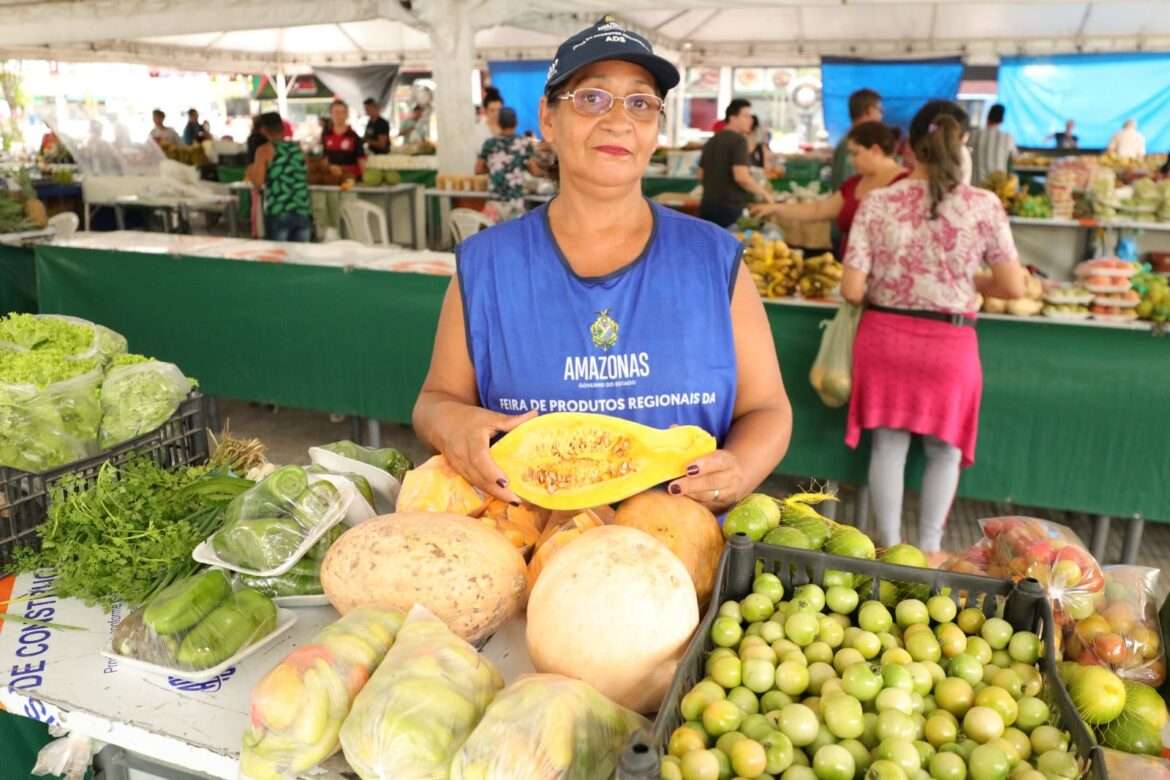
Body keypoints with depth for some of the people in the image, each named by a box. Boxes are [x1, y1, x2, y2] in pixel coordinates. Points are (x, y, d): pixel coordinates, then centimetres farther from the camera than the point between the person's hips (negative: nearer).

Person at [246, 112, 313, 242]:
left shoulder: (265, 150, -2)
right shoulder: (298, 148, 12)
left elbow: (258, 183, -9)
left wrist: (250, 172, 12)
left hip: (278, 213, -4)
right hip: (303, 212, 4)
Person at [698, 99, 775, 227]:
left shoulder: (711, 141, 14)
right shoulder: (738, 140, -11)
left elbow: (701, 174, 22)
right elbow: (741, 177, -20)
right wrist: (764, 194, -7)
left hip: (707, 206, 8)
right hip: (730, 207, -8)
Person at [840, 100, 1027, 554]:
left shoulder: (877, 203, -7)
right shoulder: (984, 205, -9)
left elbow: (852, 290, -8)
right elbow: (1012, 287, -5)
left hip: (884, 337, 1)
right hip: (949, 344, -1)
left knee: (889, 444, 15)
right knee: (944, 450, 18)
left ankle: (889, 545, 27)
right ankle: (928, 549, 28)